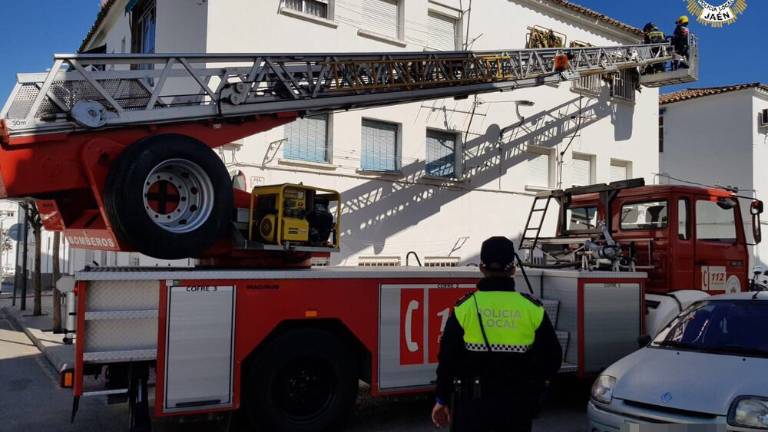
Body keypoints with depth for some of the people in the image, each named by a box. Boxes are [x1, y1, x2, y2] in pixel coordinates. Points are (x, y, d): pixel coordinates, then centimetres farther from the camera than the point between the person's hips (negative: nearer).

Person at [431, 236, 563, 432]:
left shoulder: (465, 307, -10)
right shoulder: (533, 308, -4)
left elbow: (447, 359, -6)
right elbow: (552, 359, 3)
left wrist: (442, 400, 7)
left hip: (472, 404, -1)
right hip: (517, 407, 2)